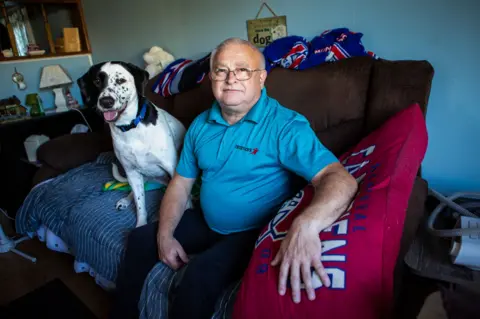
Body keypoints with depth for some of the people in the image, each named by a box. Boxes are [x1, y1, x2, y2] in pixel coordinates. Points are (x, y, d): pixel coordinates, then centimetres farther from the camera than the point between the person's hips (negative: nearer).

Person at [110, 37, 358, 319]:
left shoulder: (285, 125, -21)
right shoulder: (201, 125, 1)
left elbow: (340, 178, -32)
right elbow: (181, 183, 7)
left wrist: (306, 225, -52)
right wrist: (165, 235, -5)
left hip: (255, 231, -6)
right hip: (206, 222, 7)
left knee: (203, 272, -29)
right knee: (141, 239, 8)